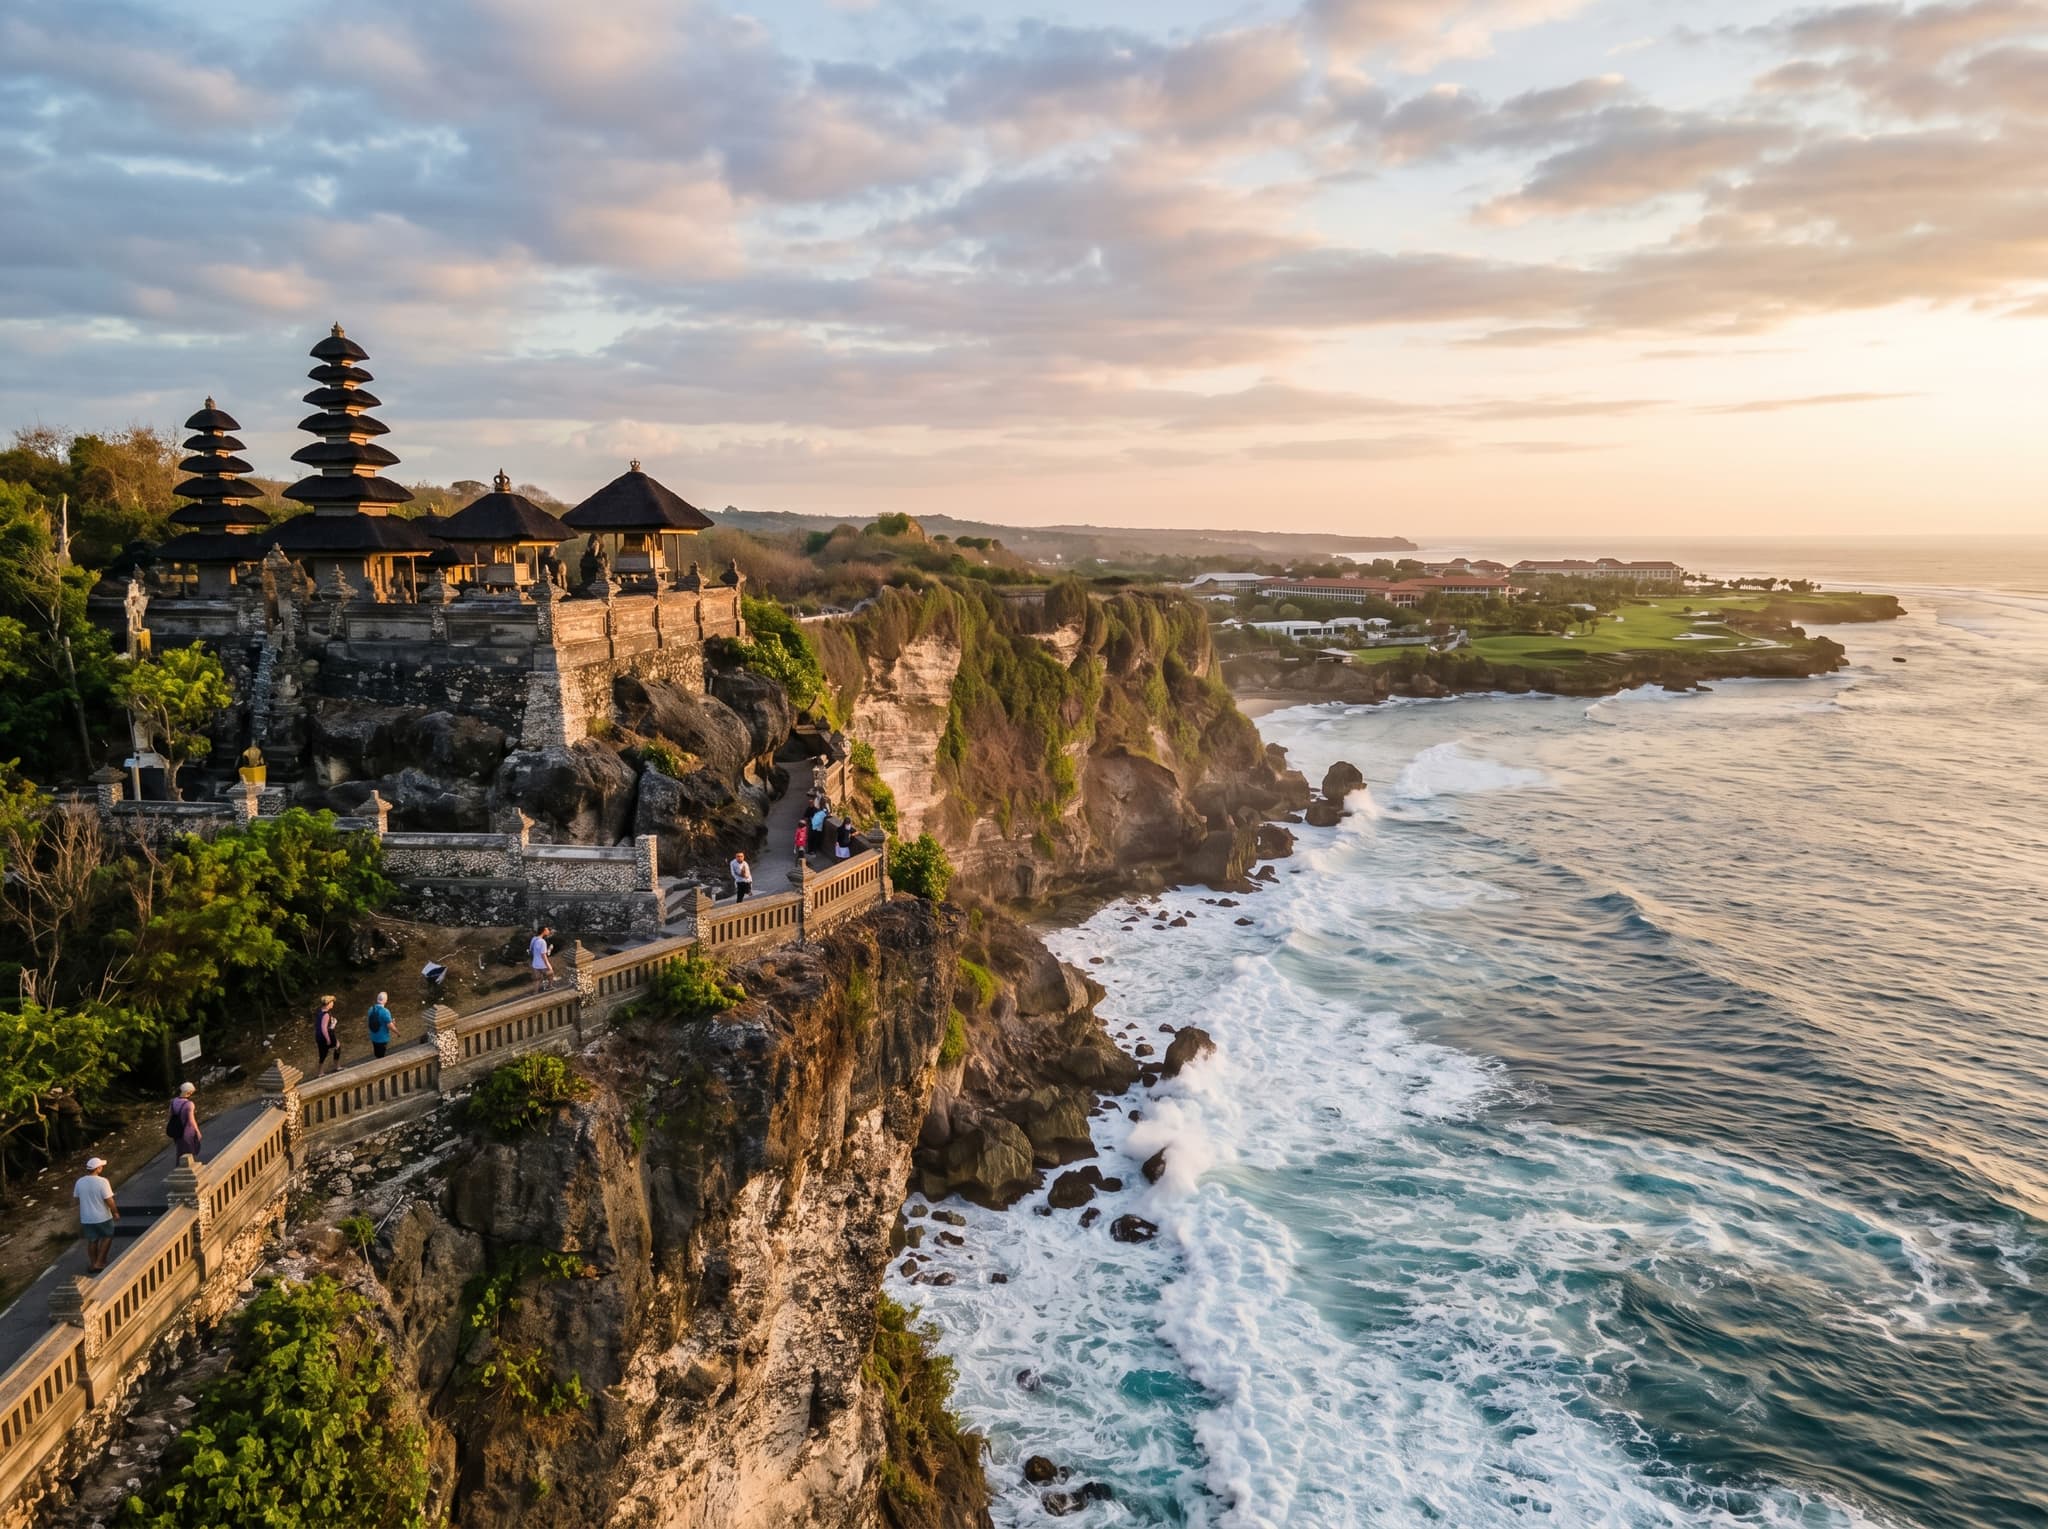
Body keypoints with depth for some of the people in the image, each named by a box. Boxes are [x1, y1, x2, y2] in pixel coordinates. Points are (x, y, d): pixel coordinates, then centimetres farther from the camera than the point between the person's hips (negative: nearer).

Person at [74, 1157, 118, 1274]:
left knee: (92, 1240, 18)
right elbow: (109, 1201, -19)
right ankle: (99, 1262, 14)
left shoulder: (79, 1182, -6)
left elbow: (76, 1198, 8)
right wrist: (115, 1213, -4)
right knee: (107, 1237, 16)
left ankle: (92, 1264, 27)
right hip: (102, 1217, -4)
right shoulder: (102, 1182, -22)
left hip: (86, 1218, 4)